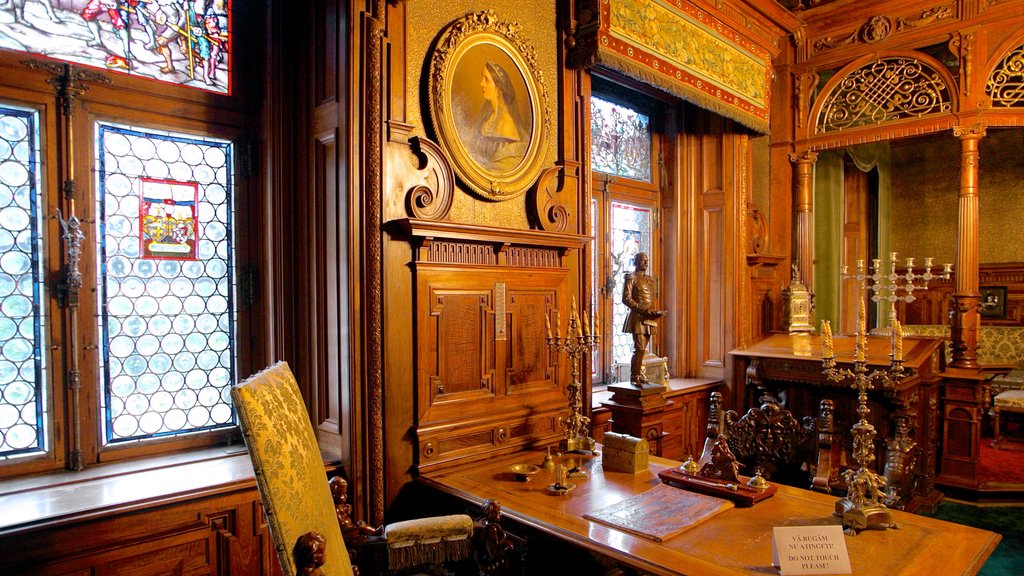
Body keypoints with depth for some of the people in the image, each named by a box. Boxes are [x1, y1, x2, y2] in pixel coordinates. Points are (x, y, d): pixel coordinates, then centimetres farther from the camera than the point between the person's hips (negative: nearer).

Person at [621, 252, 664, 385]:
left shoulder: (652, 279, 18)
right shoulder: (631, 278, -4)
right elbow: (626, 298, -13)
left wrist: (657, 312, 3)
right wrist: (644, 310, -18)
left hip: (649, 318, 7)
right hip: (638, 317, -7)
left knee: (642, 348, 10)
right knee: (639, 348, -10)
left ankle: (639, 374, 18)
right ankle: (634, 377, -2)